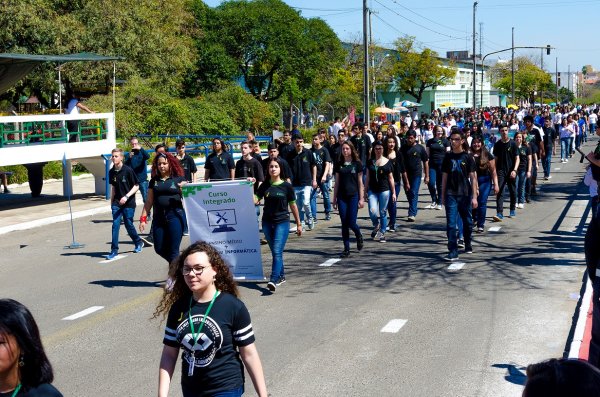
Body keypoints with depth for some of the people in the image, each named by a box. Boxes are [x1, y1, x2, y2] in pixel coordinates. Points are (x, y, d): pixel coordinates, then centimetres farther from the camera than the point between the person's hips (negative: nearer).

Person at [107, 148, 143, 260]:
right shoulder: (111, 172, 3)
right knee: (115, 225, -5)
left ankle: (138, 243, 29)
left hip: (129, 203, -4)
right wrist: (112, 202, 17)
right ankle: (114, 250, -2)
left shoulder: (128, 170, -11)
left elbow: (136, 186, -8)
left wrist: (126, 196, -20)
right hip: (116, 203, 4)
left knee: (129, 225, 4)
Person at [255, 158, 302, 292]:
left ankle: (273, 280, -22)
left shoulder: (286, 186, -3)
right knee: (275, 252, 13)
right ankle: (281, 276, 30)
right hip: (267, 222, 4)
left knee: (277, 251, -15)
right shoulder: (265, 186, 5)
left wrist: (298, 224, 8)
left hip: (282, 222, -4)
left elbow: (293, 205, 4)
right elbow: (255, 201, -2)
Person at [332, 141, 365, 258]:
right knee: (344, 224, 1)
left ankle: (359, 236, 25)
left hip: (353, 196, -2)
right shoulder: (338, 164, 8)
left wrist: (361, 198, -3)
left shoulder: (357, 164, 1)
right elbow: (337, 183, 11)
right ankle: (346, 249, 6)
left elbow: (360, 182, 2)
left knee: (351, 222, -7)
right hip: (342, 196, 3)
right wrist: (334, 199, 8)